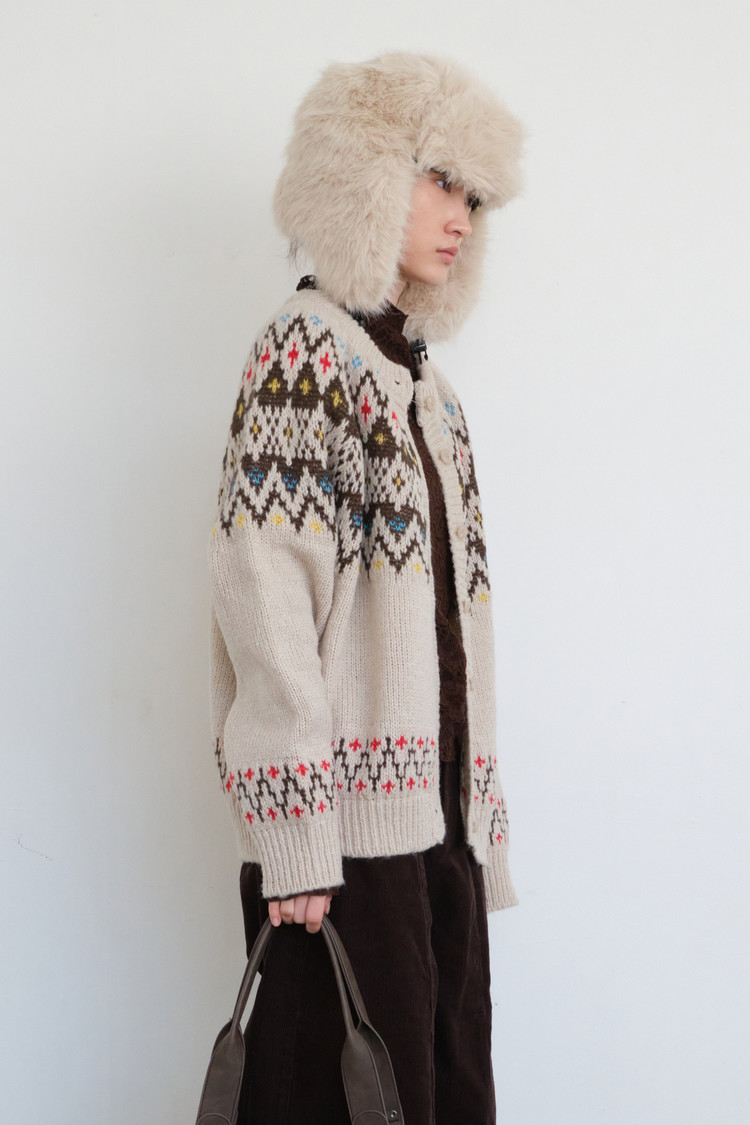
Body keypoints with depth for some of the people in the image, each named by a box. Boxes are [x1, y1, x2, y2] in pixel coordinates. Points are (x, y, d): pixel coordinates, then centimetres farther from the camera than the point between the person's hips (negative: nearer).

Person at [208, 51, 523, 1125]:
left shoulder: (432, 391, 20)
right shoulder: (305, 347, -4)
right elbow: (263, 593, -15)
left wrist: (481, 825, 14)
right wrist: (292, 835, -20)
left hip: (441, 819, 8)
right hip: (348, 826, -8)